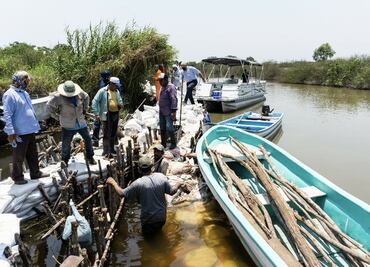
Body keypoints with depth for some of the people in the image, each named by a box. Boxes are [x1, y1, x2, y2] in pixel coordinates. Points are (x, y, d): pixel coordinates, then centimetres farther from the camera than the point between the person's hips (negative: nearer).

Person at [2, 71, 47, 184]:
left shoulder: (24, 93, 13)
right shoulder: (9, 95, -14)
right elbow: (7, 115, -18)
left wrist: (36, 124, 17)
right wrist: (10, 132, -21)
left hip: (30, 130, 8)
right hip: (19, 133, -8)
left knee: (33, 155, 17)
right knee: (19, 157, 6)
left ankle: (35, 173, 29)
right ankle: (17, 177, 20)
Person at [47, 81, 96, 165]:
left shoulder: (80, 93, -6)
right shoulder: (58, 97, -15)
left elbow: (86, 97, 17)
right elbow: (49, 105, -1)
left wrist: (85, 109, 13)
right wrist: (56, 116, -2)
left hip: (81, 122, 4)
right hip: (68, 125, -3)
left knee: (88, 139, 9)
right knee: (66, 144, 5)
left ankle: (90, 157, 26)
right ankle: (65, 160, 27)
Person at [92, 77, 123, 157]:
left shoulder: (117, 91, 12)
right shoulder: (103, 91, -7)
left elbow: (120, 100, 27)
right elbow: (95, 101, -7)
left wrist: (121, 104, 2)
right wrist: (96, 114, -13)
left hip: (116, 114, 7)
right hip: (107, 115, -7)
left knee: (114, 133, 15)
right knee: (107, 134, -7)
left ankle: (111, 149, 29)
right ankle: (106, 151, -2)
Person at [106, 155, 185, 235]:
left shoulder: (139, 183, -23)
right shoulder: (161, 177, -14)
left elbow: (122, 193, -14)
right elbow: (172, 192, -5)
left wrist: (113, 182, 2)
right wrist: (178, 185, 15)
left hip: (148, 219, -3)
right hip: (161, 216, 3)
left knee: (147, 234, 23)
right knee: (158, 231, 29)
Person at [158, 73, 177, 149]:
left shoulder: (171, 87, -13)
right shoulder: (162, 87, 16)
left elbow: (174, 100, -20)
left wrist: (174, 111, -25)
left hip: (168, 112, -9)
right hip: (162, 112, 9)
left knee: (169, 128, -8)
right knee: (162, 128, 12)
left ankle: (173, 143, 7)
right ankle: (163, 144, 21)